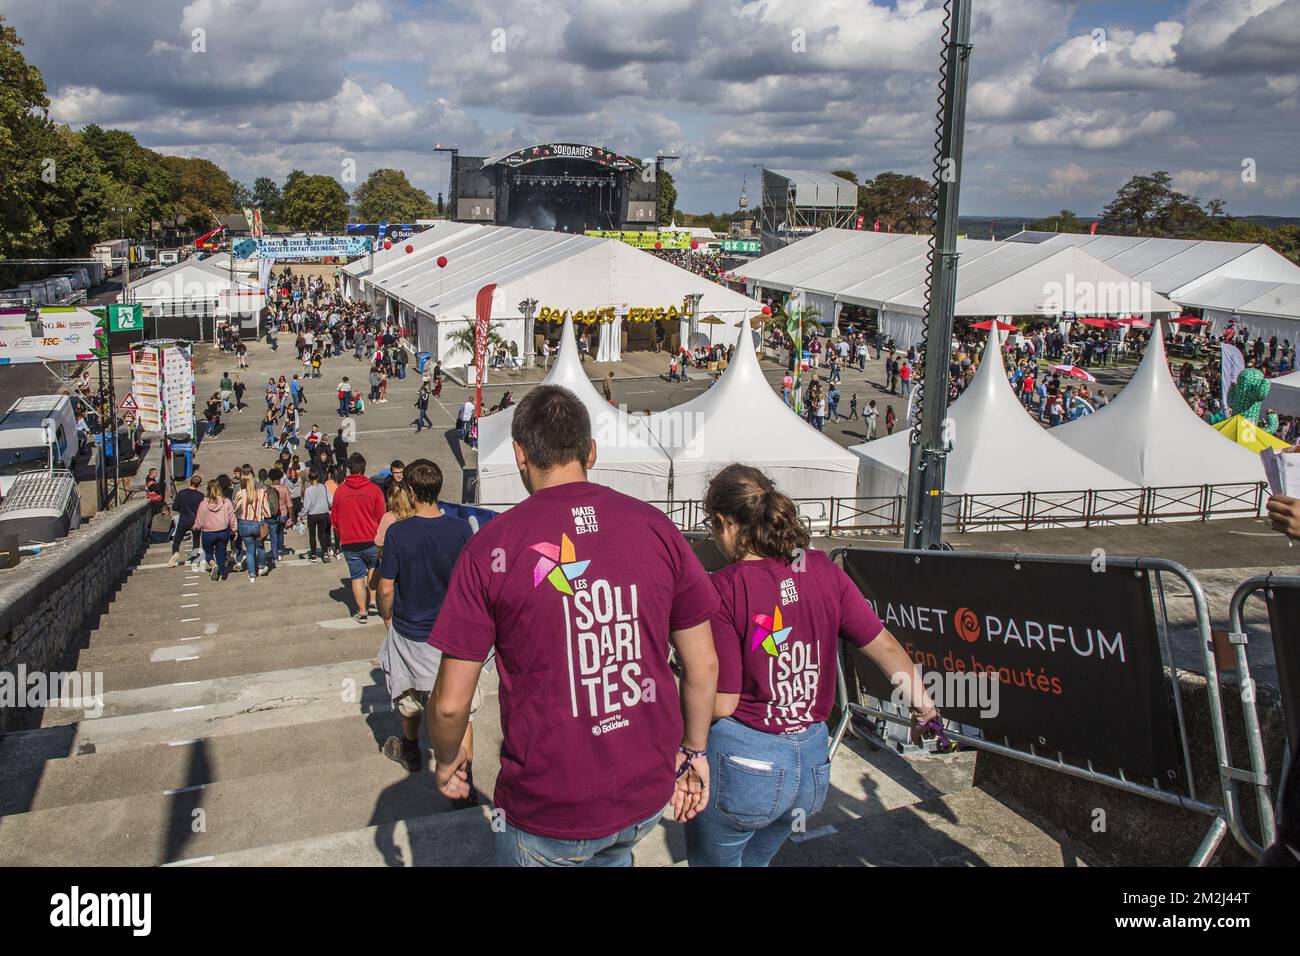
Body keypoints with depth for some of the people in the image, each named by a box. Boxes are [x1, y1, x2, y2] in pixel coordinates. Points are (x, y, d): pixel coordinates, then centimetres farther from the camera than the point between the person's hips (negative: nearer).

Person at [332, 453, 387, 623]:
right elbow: (381, 517, -4)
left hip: (349, 543, 1)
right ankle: (372, 599, 16)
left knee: (357, 576, 8)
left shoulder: (340, 491, -2)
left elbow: (334, 519, 7)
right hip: (372, 541, -1)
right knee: (373, 567, 25)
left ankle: (362, 612, 12)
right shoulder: (374, 489, -8)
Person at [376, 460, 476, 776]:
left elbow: (386, 588, -12)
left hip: (409, 631, 0)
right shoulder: (461, 529, -11)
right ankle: (465, 780, 1)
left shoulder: (397, 533, -16)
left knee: (409, 695, 24)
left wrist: (387, 617, 8)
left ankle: (410, 750, 47)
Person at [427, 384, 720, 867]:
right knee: (610, 853, 34)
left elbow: (450, 701, -9)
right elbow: (703, 664, 1)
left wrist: (446, 760, 11)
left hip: (548, 806, -3)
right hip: (648, 793, 3)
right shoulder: (655, 526, -6)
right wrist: (694, 750, 17)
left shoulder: (491, 547, -13)